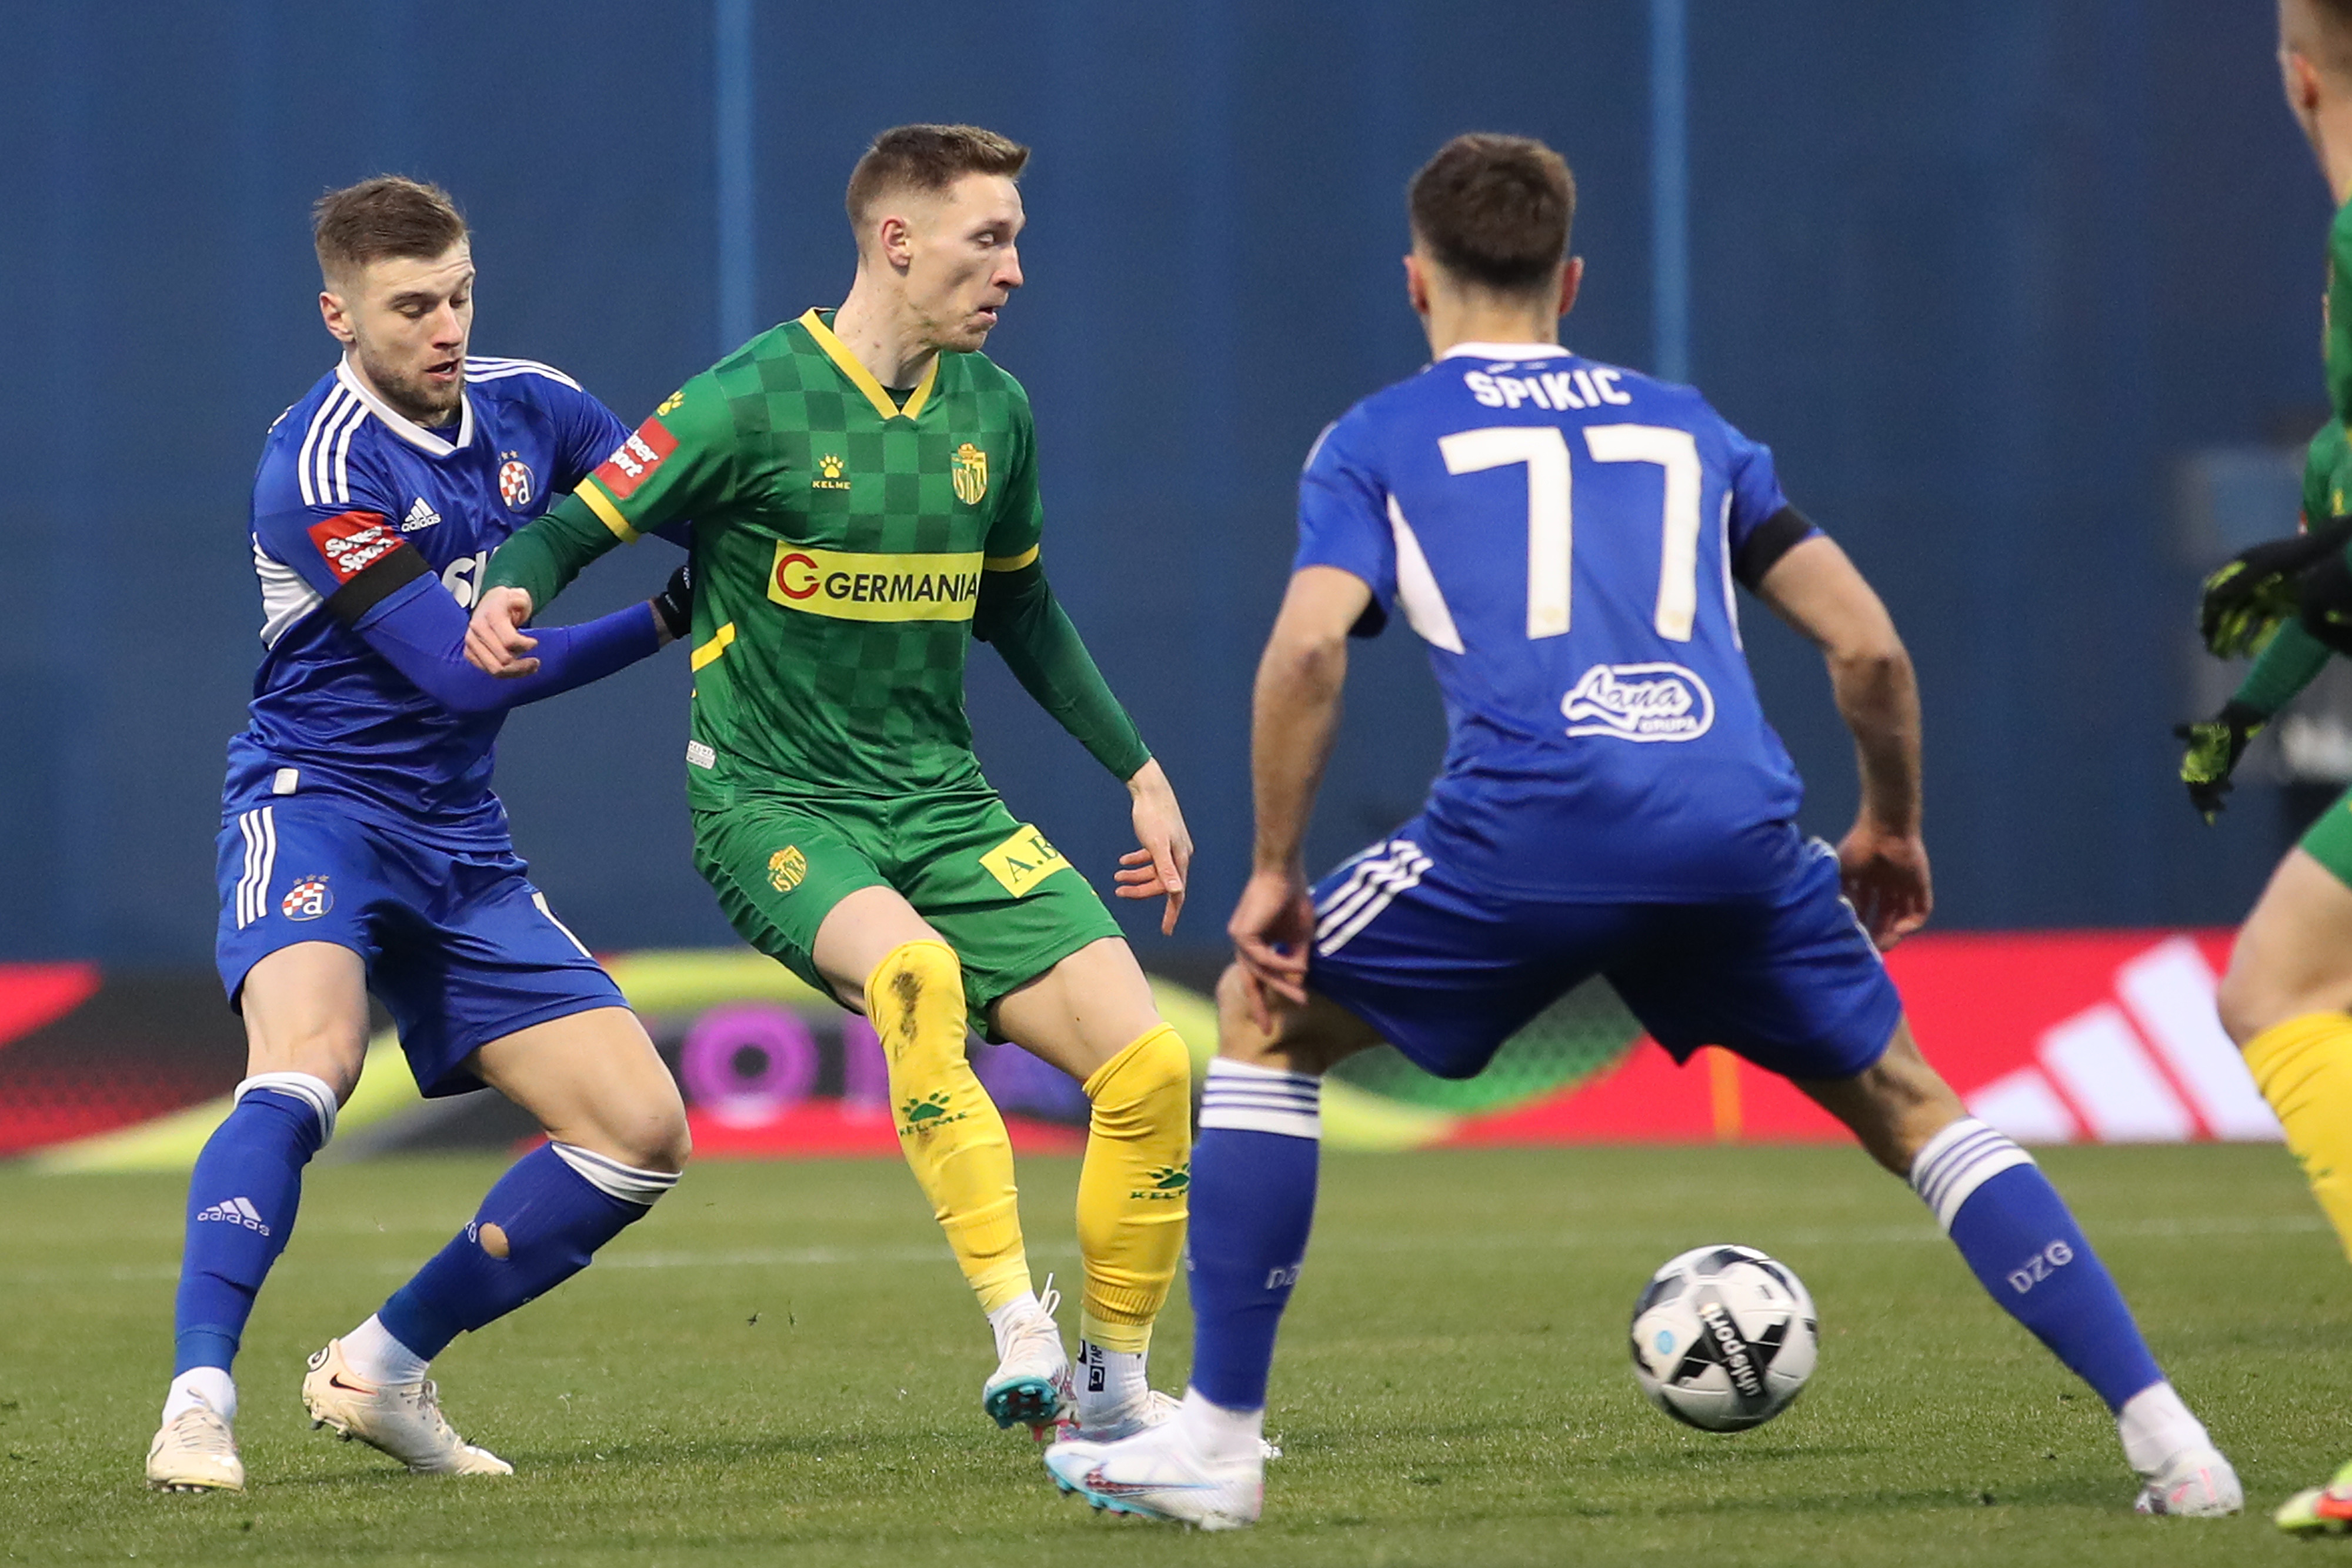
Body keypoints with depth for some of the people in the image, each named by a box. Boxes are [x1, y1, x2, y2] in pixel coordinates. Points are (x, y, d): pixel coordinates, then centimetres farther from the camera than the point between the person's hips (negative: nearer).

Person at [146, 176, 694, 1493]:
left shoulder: (529, 408, 3)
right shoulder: (320, 468, -18)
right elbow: (465, 672, -21)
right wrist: (666, 623, -18)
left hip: (462, 845, 7)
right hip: (315, 805, -7)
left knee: (643, 1132, -1)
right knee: (309, 1060, -35)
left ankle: (385, 1369, 10)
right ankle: (199, 1402, -37)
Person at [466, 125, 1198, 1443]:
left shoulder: (992, 410, 8)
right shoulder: (755, 400, -11)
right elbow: (575, 527, -7)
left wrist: (1138, 768, 21)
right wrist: (512, 594, -29)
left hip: (942, 799, 6)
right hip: (775, 802, -6)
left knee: (1148, 1062, -9)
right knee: (912, 969, -37)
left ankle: (1114, 1383, 10)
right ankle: (1019, 1328, -35)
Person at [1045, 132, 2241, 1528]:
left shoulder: (1376, 443, 18)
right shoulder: (1688, 427, 27)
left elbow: (1308, 650, 0)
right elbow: (1869, 645, 21)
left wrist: (1275, 874, 8)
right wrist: (1892, 828, 36)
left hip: (1531, 821, -3)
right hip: (1739, 831, 3)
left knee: (1266, 1018, 19)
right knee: (1907, 1102, 21)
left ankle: (1219, 1440, 15)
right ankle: (2168, 1440, 10)